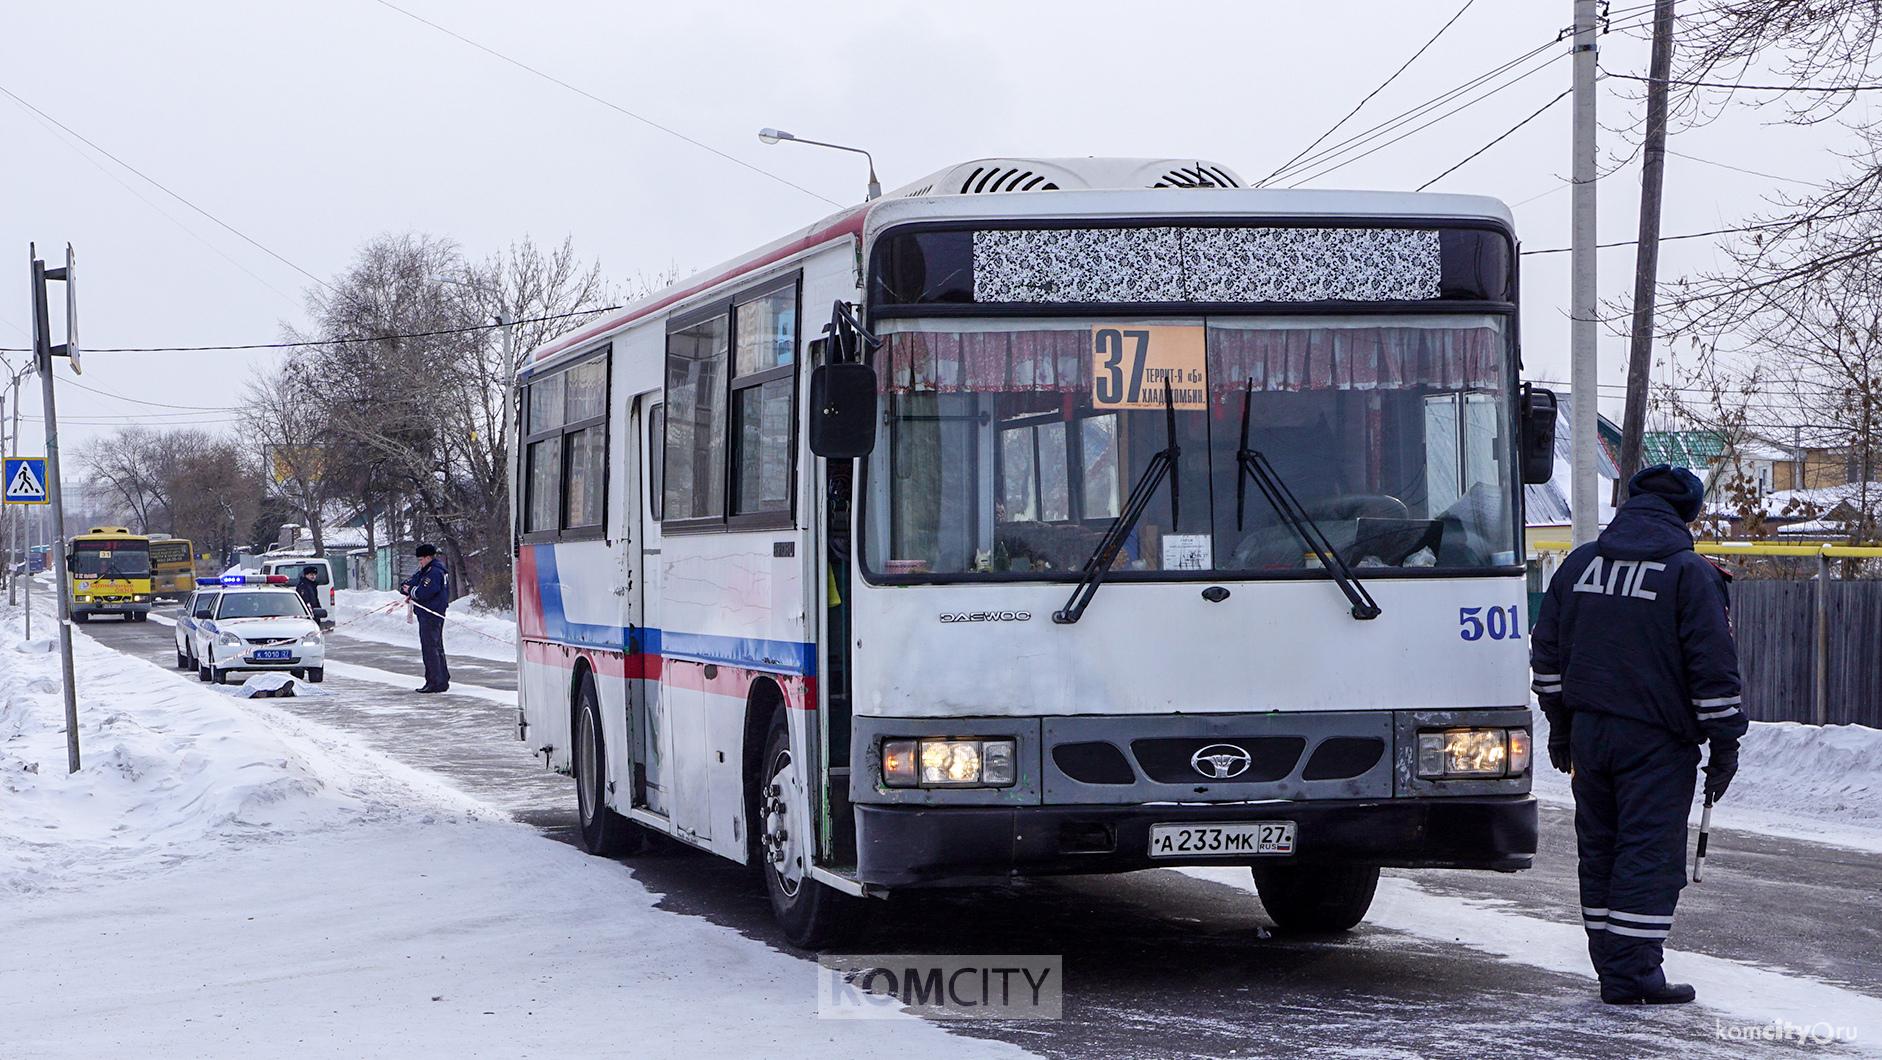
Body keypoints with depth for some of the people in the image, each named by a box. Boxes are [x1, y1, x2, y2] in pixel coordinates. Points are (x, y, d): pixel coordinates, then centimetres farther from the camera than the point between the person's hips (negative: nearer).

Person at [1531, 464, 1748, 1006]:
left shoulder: (1579, 564, 9)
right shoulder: (1690, 573, -8)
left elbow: (1547, 651, 15)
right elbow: (1714, 666, -10)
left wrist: (1560, 726, 24)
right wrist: (1725, 742, -3)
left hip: (1588, 732, 5)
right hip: (1657, 739, -5)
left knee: (1600, 848, 12)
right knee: (1651, 851, -3)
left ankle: (1612, 966, 16)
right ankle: (1634, 971, -7)